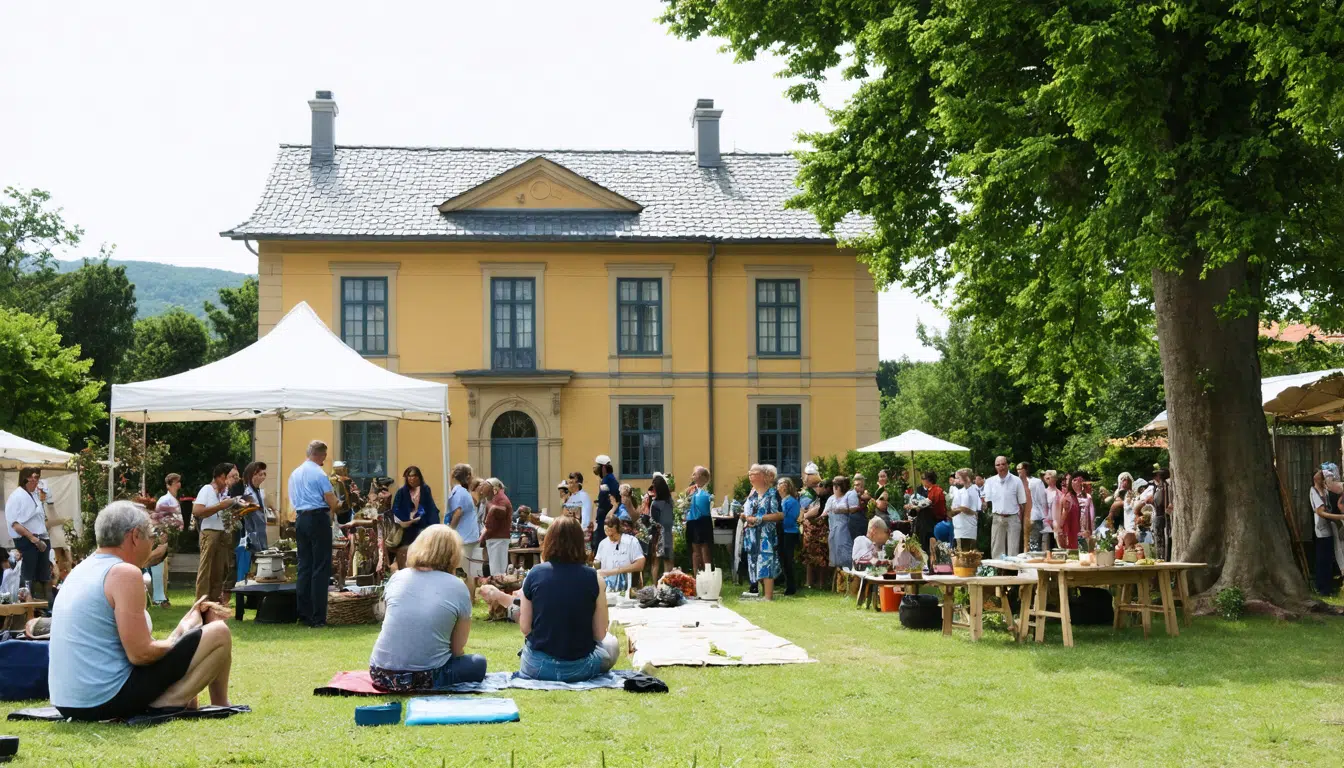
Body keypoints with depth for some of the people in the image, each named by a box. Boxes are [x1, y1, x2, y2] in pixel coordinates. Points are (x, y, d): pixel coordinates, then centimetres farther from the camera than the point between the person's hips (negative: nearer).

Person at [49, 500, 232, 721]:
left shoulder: (82, 570, 15)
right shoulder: (125, 573, -13)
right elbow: (140, 654, -18)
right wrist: (179, 637, 1)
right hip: (110, 701, -9)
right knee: (219, 633, -3)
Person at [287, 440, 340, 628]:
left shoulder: (294, 473, 13)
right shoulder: (319, 474, -11)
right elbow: (332, 502, -13)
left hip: (300, 519, 7)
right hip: (318, 519, -7)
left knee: (304, 566, 11)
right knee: (321, 568, -4)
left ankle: (303, 614, 13)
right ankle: (318, 617, -6)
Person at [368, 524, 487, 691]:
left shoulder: (397, 577, 6)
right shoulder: (457, 587, -4)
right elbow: (457, 650, 2)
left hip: (381, 675, 6)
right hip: (425, 678, -6)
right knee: (478, 662, 21)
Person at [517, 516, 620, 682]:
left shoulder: (534, 575, -7)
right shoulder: (593, 578, -11)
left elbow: (525, 628, -2)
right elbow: (600, 634, -5)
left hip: (537, 666, 2)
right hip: (578, 668, -1)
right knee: (611, 643, 29)